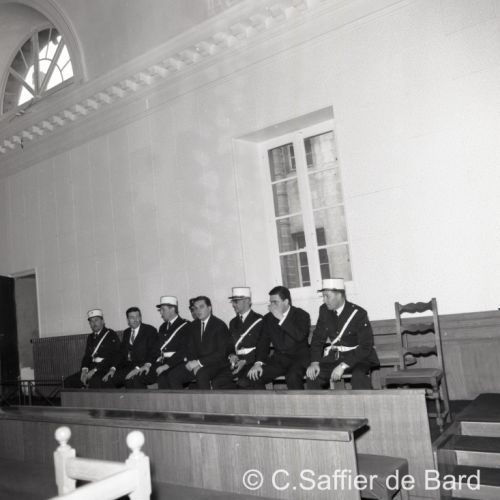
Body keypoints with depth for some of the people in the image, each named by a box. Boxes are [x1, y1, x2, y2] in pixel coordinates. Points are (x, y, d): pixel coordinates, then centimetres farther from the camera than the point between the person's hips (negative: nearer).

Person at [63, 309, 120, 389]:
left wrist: (95, 370, -18)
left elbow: (112, 358, -14)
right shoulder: (90, 337, 19)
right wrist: (84, 370, -4)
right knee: (68, 381, -8)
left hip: (106, 369, -7)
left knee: (94, 381, -37)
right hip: (91, 369, 7)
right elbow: (87, 356, 18)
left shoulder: (111, 335, -4)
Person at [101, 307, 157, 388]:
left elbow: (152, 353, -11)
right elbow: (121, 352, 14)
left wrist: (138, 368, -22)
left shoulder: (150, 330, -2)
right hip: (127, 367, 6)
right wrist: (113, 368, -3)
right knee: (106, 380, -12)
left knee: (130, 380, -34)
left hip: (142, 367, -6)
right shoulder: (126, 332, 19)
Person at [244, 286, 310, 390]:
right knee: (252, 377, -16)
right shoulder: (268, 318, 10)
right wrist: (258, 362, -10)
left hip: (299, 358, -4)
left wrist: (281, 318, -22)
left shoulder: (302, 315, -3)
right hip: (278, 359, 5)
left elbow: (300, 336, -22)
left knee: (292, 377, -36)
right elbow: (263, 342, 7)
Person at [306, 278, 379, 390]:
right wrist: (314, 362, -12)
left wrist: (343, 366, -27)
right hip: (334, 357, 5)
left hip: (358, 356, -4)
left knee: (359, 377, -34)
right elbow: (317, 338, 6)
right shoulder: (324, 310, 1)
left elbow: (365, 346, -18)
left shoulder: (358, 313, -15)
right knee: (313, 375, -17)